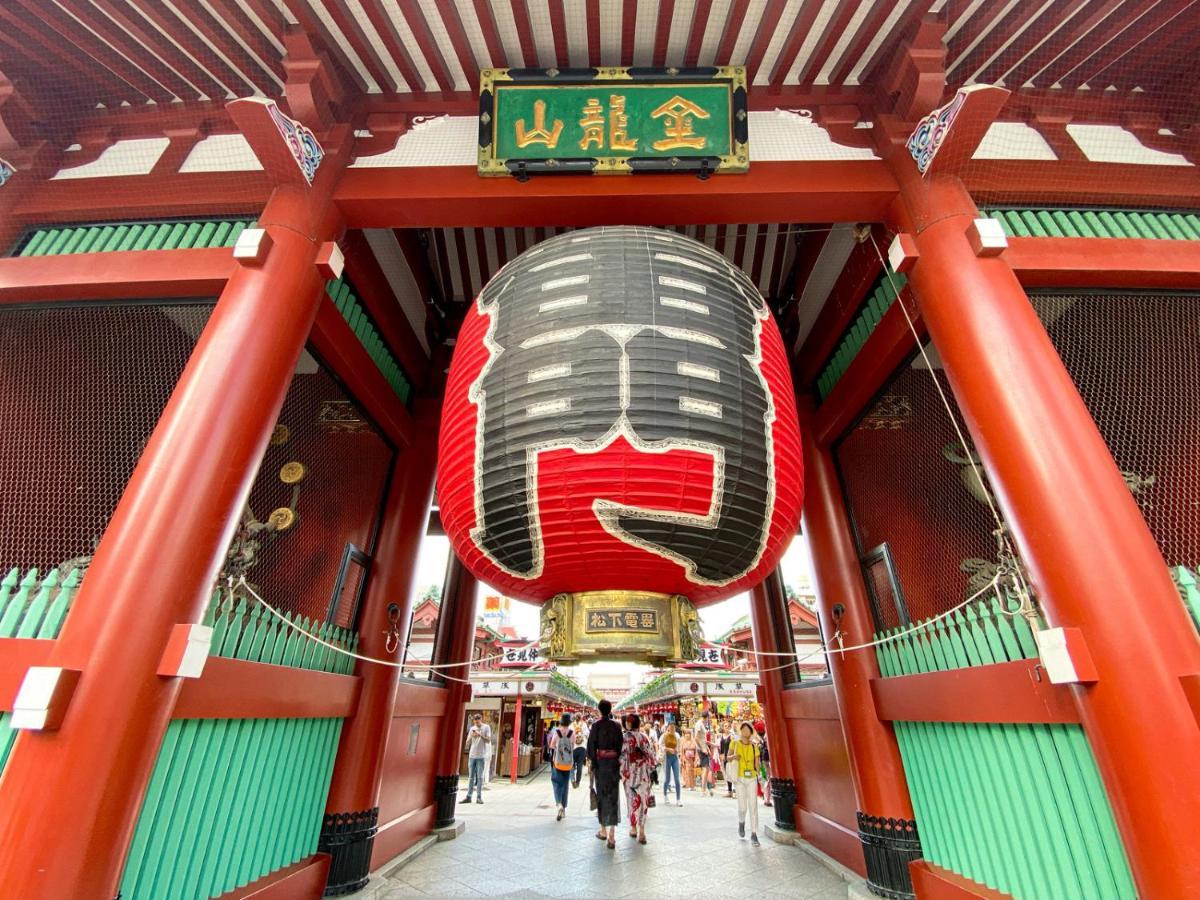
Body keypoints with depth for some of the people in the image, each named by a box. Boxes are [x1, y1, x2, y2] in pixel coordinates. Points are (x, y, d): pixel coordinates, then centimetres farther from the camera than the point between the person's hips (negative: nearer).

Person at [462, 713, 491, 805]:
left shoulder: (486, 727, 0)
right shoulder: (472, 729, 11)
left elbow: (488, 740, -6)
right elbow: (467, 743, 10)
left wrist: (480, 735, -18)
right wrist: (471, 736, -10)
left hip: (481, 756, -3)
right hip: (472, 755, 3)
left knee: (480, 777, 0)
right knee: (471, 777, 7)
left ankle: (479, 797, 6)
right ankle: (468, 796, 12)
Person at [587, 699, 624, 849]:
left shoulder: (596, 726, -6)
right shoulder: (616, 726, -1)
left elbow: (591, 745, -8)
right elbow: (621, 744, 1)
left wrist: (592, 763, -2)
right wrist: (619, 761, 8)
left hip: (600, 762, -1)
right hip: (614, 761, 1)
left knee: (601, 795, 13)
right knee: (613, 795, 3)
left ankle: (603, 830, 24)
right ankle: (612, 835, -4)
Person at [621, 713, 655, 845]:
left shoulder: (626, 737, -11)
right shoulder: (645, 736, -1)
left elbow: (623, 755, -13)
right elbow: (651, 754, 1)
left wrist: (622, 772, -5)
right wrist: (651, 770, 11)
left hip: (631, 772, -2)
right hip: (644, 773, 2)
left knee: (633, 799, 11)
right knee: (643, 800, 8)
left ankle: (633, 828, 21)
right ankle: (641, 831, 4)